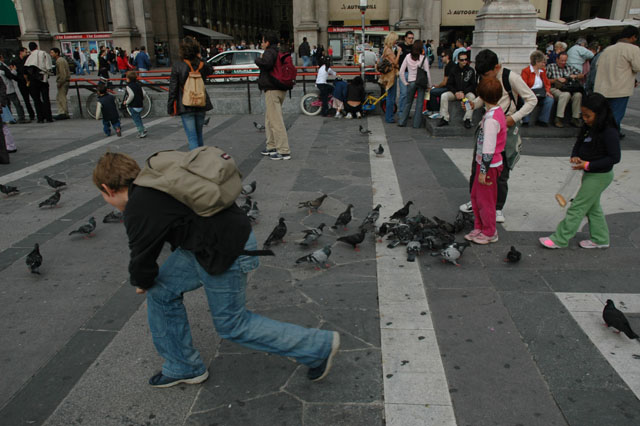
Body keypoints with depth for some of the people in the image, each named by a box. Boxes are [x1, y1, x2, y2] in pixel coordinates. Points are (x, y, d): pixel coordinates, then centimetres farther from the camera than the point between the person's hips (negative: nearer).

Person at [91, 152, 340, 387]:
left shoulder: (139, 209, -19)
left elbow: (142, 260, -10)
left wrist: (141, 283, 14)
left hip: (226, 253, -10)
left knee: (232, 325, 8)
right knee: (161, 291, 16)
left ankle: (320, 346, 15)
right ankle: (183, 368, 32)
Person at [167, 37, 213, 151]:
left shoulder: (177, 66, -12)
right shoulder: (202, 64, -4)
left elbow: (173, 89, -10)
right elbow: (210, 71, 22)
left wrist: (170, 107, -2)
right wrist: (200, 58, 13)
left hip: (186, 106, -4)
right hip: (201, 105, 4)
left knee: (192, 137, -2)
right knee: (199, 134, 19)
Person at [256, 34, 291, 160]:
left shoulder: (270, 52, -11)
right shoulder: (278, 53, 18)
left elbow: (266, 63, -31)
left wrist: (257, 59, -12)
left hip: (272, 90, -10)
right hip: (280, 89, 10)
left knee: (276, 121, -9)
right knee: (269, 119, 20)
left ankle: (284, 151, -10)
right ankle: (271, 147, 26)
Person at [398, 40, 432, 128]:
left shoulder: (408, 57, -1)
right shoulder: (423, 58, -7)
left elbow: (401, 71, -1)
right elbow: (427, 73, -7)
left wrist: (405, 83, 5)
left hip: (411, 82, 2)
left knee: (408, 103, 15)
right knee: (419, 104, 6)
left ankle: (402, 122, 15)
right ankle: (416, 124, 8)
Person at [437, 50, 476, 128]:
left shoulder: (471, 70, 0)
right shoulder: (454, 70, 4)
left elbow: (473, 85, -2)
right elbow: (449, 84, 2)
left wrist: (463, 92, -18)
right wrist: (456, 92, -15)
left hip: (467, 92, -2)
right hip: (455, 92, 2)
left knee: (472, 97, -34)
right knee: (444, 96, -25)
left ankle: (467, 119, -27)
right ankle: (444, 119, -22)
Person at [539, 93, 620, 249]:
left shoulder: (609, 132, -22)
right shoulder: (588, 128, 3)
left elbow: (615, 157, -22)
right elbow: (578, 144, 14)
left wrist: (588, 165, -26)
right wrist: (575, 156, -9)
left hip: (600, 176, -9)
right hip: (591, 174, 9)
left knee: (577, 207, -4)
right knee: (592, 207, 19)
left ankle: (559, 239, 4)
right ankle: (600, 239, 33)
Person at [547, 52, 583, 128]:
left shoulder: (569, 67, 23)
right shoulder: (550, 66, 12)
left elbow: (582, 75, 24)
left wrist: (575, 76, 2)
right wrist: (557, 79, -10)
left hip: (570, 89, 4)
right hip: (555, 89, -4)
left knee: (578, 95, -28)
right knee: (566, 94, -37)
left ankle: (575, 118, -21)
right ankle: (558, 119, -34)